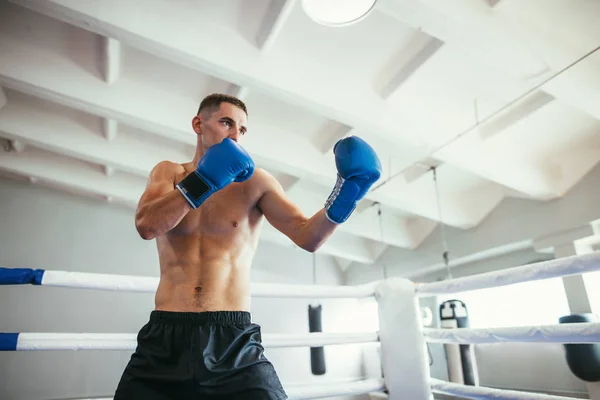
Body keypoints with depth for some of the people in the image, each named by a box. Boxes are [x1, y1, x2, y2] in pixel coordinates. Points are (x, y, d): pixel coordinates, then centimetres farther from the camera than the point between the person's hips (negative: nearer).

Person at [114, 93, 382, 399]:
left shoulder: (254, 182, 2)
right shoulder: (169, 173, 9)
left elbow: (308, 237, -7)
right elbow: (146, 227, -11)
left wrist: (345, 196, -24)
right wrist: (202, 182, -21)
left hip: (233, 339, -1)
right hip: (165, 337, 2)